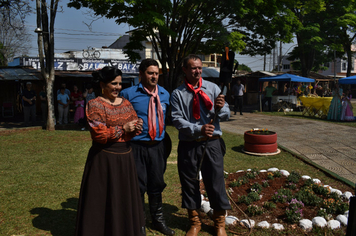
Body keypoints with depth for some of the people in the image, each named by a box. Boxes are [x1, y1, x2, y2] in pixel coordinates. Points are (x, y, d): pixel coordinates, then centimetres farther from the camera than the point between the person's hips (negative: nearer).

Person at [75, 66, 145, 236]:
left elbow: (134, 122, 10)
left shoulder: (126, 103, 9)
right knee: (103, 200, 4)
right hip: (104, 158, -6)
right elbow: (99, 134, -18)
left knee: (125, 197, 16)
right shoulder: (95, 105, -10)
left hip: (125, 156, 6)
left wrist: (136, 127, -13)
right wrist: (123, 129, -18)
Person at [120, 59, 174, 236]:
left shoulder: (165, 94, 9)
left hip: (158, 146, 4)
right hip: (137, 146, -4)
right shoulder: (128, 94, -5)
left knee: (157, 184, 16)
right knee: (138, 186, 3)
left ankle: (158, 220, 34)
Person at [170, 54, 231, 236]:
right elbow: (177, 119, -8)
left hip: (212, 143, 0)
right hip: (188, 145, 0)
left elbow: (226, 115, 3)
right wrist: (199, 129, -20)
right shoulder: (177, 93, 0)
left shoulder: (213, 88, 4)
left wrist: (220, 108, -20)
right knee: (189, 183, 11)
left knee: (216, 182, 6)